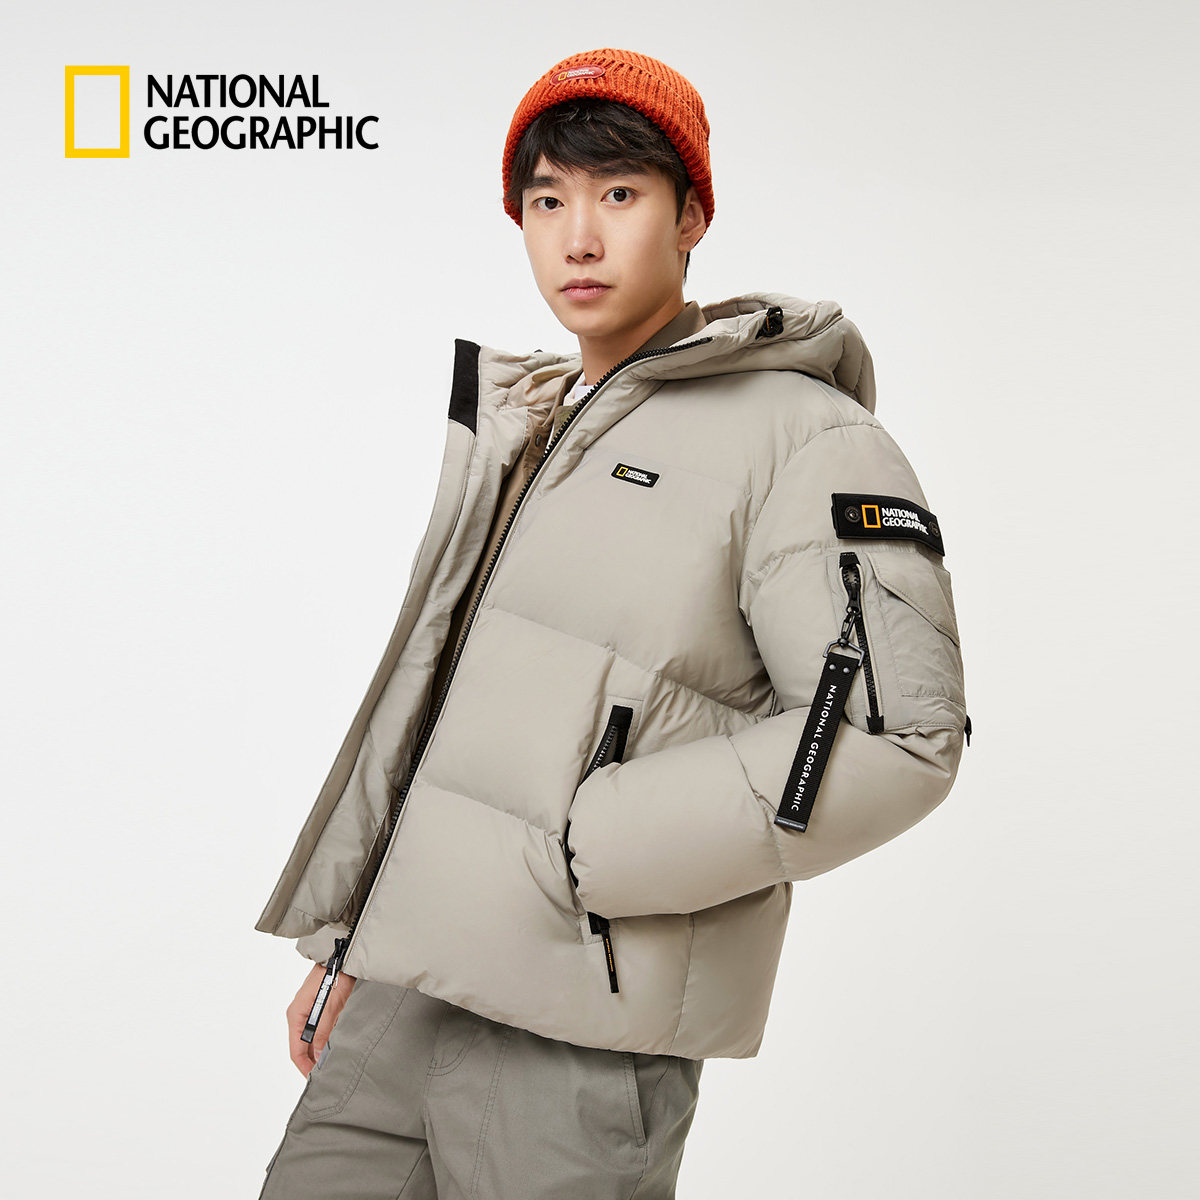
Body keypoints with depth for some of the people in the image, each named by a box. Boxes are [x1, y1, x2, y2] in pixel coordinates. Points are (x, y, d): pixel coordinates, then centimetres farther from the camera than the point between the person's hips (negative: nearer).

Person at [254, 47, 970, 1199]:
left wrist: (568, 856, -15)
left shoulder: (801, 436, -6)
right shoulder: (515, 429, 16)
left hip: (575, 1035, -6)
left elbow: (896, 734, -16)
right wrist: (342, 941, 18)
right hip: (402, 994, 6)